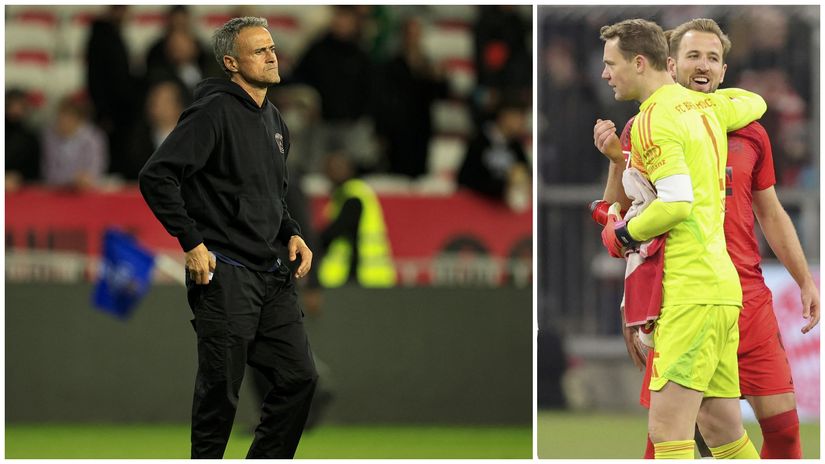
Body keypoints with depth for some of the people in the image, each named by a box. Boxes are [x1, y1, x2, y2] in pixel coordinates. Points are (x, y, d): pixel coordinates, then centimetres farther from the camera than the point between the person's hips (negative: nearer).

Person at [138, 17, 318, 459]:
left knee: (299, 377, 4)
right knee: (220, 391, -3)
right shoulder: (215, 111, -12)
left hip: (271, 274, 8)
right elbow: (156, 176, -18)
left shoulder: (274, 120, 16)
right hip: (224, 275, -8)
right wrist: (192, 243, -18)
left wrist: (291, 233, 10)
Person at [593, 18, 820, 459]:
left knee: (782, 423, 2)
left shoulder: (749, 133, 11)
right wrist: (617, 158, -15)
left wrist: (806, 281, 14)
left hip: (748, 298, 3)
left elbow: (771, 215, 19)